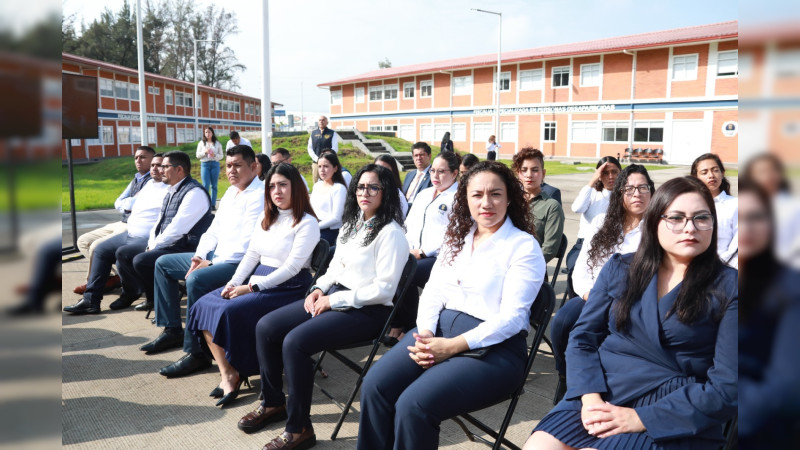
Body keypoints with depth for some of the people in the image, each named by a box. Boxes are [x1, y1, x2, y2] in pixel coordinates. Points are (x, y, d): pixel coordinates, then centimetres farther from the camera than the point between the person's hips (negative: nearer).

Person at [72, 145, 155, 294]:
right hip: (122, 224, 11)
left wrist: (126, 203, -2)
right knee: (83, 241, 8)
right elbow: (118, 204, 15)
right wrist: (131, 203, -5)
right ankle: (106, 277, 0)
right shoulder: (135, 180, 20)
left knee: (97, 246, -21)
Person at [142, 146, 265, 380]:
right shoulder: (231, 192, 15)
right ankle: (172, 330, 18)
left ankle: (196, 352, -21)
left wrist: (211, 264, -19)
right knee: (163, 263, 14)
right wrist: (200, 257, -1)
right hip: (217, 256, 11)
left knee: (196, 280, -34)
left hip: (239, 262, -11)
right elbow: (214, 229, 16)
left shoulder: (259, 196, -16)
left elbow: (247, 244, -23)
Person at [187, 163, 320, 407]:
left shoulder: (307, 223, -10)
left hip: (288, 287, -8)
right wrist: (234, 282, -3)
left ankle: (236, 373, -5)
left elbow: (291, 268, -16)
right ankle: (227, 375, -14)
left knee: (231, 312, -27)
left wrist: (251, 287, -17)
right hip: (257, 279, 8)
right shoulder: (265, 217, 15)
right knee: (204, 305, -11)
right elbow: (251, 255, 14)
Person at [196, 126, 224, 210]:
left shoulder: (217, 143, 7)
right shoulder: (201, 143, 9)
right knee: (206, 185, -6)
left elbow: (221, 155, 6)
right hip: (205, 164, 0)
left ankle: (213, 205, 7)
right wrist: (204, 152, -9)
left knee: (214, 185, 2)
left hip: (215, 164, 0)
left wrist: (214, 155, -13)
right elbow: (197, 155, 8)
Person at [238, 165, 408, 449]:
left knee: (295, 342, -27)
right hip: (333, 296, 9)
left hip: (366, 310, -9)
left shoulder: (391, 233, -13)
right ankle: (273, 404, 17)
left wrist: (334, 300, -16)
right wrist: (319, 289, 0)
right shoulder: (352, 224, 13)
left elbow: (383, 289, -19)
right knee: (265, 327, -1)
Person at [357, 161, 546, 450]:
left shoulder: (524, 246, -5)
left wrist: (453, 346, -21)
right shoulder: (458, 237, 14)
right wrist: (425, 332, -10)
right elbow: (433, 290, 11)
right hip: (440, 328, 6)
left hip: (493, 347, -5)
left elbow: (511, 317, -13)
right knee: (374, 387, -18)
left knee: (413, 405, -26)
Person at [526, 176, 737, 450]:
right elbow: (582, 337, 7)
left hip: (671, 420, -3)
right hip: (600, 395, 3)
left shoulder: (728, 288, 0)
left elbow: (726, 387, -6)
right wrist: (591, 398, -11)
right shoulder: (620, 269, 9)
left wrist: (642, 418, -14)